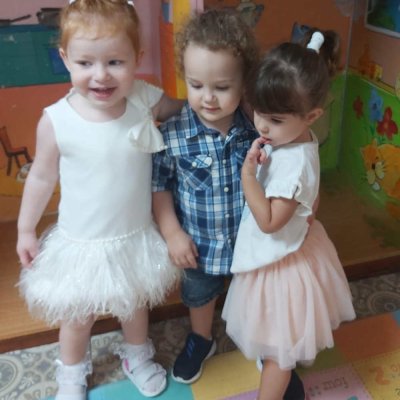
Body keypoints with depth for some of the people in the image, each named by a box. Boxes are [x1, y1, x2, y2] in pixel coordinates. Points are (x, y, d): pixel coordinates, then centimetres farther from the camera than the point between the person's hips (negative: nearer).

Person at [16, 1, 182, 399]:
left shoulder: (145, 99, -18)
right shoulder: (55, 121, -22)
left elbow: (187, 114, 5)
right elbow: (42, 177, -6)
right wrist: (25, 229, 2)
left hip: (137, 236, 2)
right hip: (82, 244, -2)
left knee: (135, 304, 28)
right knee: (78, 316, 21)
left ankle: (137, 356, 59)